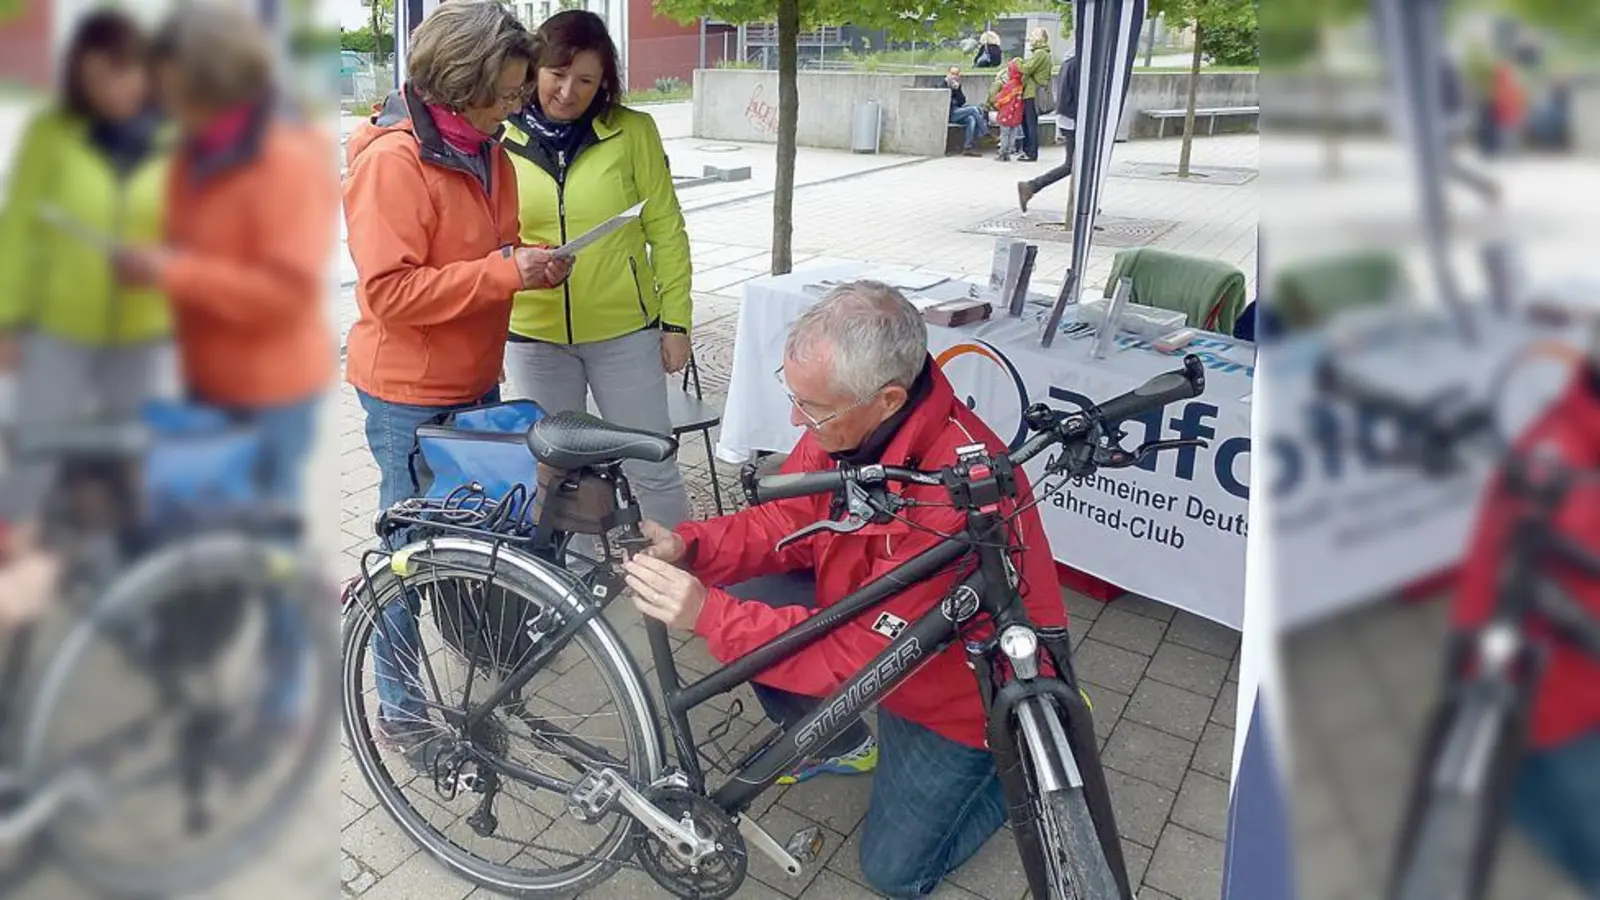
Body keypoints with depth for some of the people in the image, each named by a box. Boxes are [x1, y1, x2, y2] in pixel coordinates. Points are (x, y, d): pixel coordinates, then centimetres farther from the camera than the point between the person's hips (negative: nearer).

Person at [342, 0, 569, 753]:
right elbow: (389, 291, -25)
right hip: (410, 394, -7)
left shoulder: (486, 152, 6)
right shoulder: (391, 160, -20)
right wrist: (505, 272, -26)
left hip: (475, 379, 8)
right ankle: (399, 714, 20)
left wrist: (531, 265, -1)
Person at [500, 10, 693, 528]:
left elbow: (665, 230, 0)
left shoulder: (633, 132, -4)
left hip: (624, 331, -2)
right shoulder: (502, 137, 0)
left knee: (652, 467, 6)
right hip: (533, 336, 2)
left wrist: (676, 320, -2)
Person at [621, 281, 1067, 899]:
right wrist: (688, 547, -25)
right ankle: (842, 746, 16)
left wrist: (708, 615, -40)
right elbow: (784, 520, -7)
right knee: (742, 594, -10)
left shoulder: (959, 494, -41)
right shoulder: (844, 423, -19)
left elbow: (862, 653, -35)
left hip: (962, 684, -6)